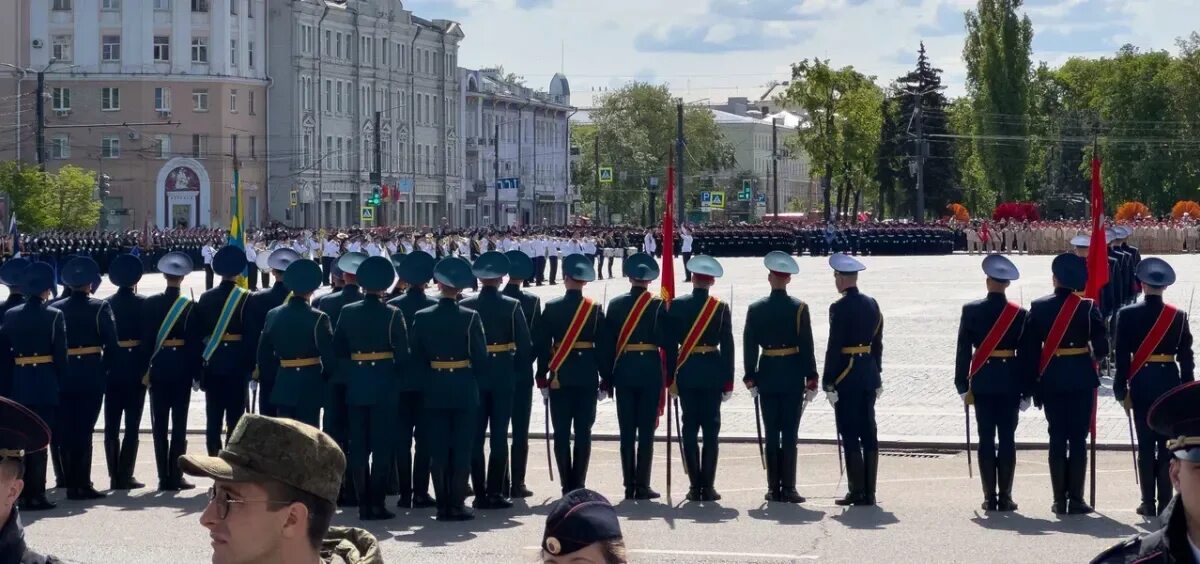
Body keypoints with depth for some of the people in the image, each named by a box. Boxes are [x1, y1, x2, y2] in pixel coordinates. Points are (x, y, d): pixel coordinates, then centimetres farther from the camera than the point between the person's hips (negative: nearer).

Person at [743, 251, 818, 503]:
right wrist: (812, 380, -1)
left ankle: (774, 489, 8)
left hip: (767, 378, 2)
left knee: (771, 435, 7)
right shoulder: (799, 308, -6)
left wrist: (751, 379, 7)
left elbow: (749, 347, 0)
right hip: (793, 377, -2)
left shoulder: (755, 309, 0)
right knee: (790, 435, 0)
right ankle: (788, 489, -3)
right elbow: (806, 346, -6)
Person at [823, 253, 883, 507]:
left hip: (846, 378, -7)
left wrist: (828, 383, -11)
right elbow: (877, 344, 13)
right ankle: (869, 492, 10)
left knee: (850, 436, -3)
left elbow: (834, 349, -15)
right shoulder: (872, 304, 9)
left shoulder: (839, 308, -13)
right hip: (868, 376, 7)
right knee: (868, 434, 8)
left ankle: (857, 492, -3)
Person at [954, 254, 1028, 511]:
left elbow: (963, 350, -3)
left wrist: (963, 385, 4)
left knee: (986, 439, 4)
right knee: (1007, 439, 3)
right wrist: (1027, 391, 4)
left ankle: (990, 497, 3)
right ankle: (1005, 497, 3)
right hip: (1010, 381, 0)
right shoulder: (1020, 314, -3)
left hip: (982, 381, 0)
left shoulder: (971, 311, -4)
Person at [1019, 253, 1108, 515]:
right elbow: (1102, 347, -10)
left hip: (1051, 381, 1)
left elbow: (1027, 349, -2)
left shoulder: (1038, 307, -3)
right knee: (1078, 438, 3)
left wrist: (1034, 380, 7)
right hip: (1081, 380, -1)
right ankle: (1076, 500, 2)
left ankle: (1060, 500, 8)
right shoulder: (1087, 308, -7)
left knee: (1057, 438, 8)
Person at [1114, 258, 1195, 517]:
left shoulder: (1127, 315, -6)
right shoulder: (1178, 316, -1)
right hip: (1170, 382, 1)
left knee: (1146, 446, 5)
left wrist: (1122, 390, -2)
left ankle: (1148, 504, 5)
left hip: (1142, 384, -1)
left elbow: (1122, 356, -7)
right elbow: (1186, 356, 1)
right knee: (1168, 444, 6)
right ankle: (1165, 503, 5)